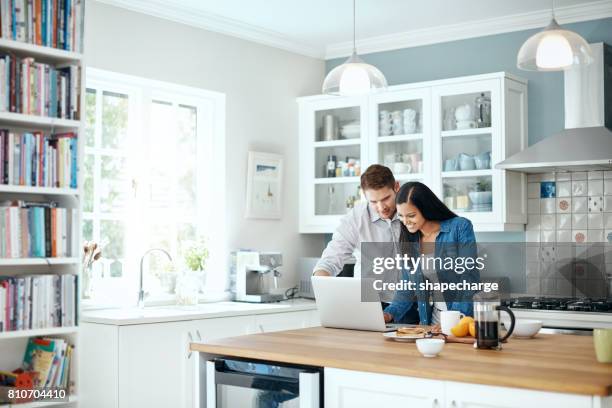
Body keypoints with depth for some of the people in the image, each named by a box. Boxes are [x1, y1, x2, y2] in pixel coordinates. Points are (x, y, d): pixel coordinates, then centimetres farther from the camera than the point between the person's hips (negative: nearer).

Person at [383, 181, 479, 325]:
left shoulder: (460, 227, -4)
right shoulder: (408, 241, 10)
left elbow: (469, 277, -10)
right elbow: (407, 289, 13)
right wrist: (389, 314, -4)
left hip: (465, 318, -5)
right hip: (432, 321, 5)